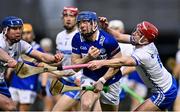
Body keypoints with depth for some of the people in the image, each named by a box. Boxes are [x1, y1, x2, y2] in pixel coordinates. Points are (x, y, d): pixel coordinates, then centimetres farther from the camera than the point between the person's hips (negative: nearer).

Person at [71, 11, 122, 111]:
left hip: (109, 79, -1)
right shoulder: (77, 39, -10)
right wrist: (88, 58, -27)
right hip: (90, 78, 1)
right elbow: (75, 66, -7)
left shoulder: (107, 40, -22)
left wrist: (102, 81, -19)